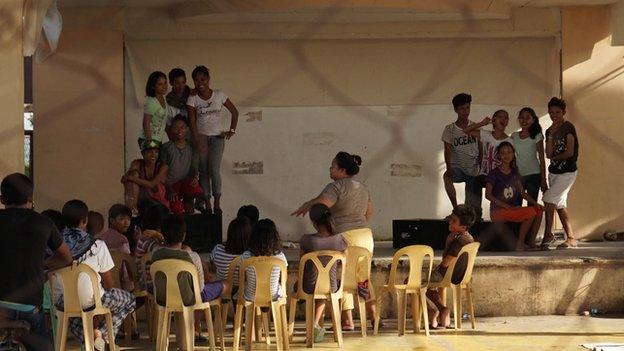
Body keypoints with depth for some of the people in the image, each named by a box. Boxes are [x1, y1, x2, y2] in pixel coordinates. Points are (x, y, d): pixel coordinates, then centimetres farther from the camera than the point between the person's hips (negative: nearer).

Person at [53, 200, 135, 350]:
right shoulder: (97, 245, -12)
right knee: (130, 300, 22)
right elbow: (108, 283, -5)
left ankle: (86, 338, 19)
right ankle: (101, 333, 4)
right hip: (89, 301, -3)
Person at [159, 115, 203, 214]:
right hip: (169, 185, -2)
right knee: (178, 210, -29)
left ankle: (188, 200, 0)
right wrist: (169, 189, -15)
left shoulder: (192, 149, 7)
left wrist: (195, 177, -18)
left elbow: (194, 169, 8)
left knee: (197, 190, -36)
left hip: (185, 183, 2)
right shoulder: (166, 148, -2)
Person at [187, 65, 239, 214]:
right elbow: (192, 121, -10)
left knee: (214, 169, -14)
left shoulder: (219, 95, -1)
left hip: (217, 136, -1)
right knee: (203, 171, 0)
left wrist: (232, 130, 0)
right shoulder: (192, 99, -3)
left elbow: (234, 112, 9)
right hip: (201, 136, 1)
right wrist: (197, 141, -20)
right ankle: (207, 204, 6)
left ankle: (217, 203, -4)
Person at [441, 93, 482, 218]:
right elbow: (447, 150, -5)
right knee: (447, 176, -35)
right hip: (458, 168, -1)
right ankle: (456, 208, -28)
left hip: (474, 170, 1)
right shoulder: (449, 129, 4)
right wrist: (449, 168, -20)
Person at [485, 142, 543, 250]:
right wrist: (508, 207, -20)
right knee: (531, 212, -24)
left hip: (512, 210, 7)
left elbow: (522, 192, 13)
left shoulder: (514, 173, 14)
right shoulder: (494, 173, -6)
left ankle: (531, 242, -4)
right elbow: (488, 195, -12)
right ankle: (519, 244, -15)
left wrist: (535, 203, -5)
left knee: (538, 210, -11)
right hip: (497, 211, -7)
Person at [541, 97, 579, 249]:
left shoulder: (568, 127, -9)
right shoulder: (549, 131, 10)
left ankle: (548, 234, -9)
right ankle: (571, 238, 10)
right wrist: (551, 135, -8)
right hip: (554, 172, 7)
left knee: (549, 199, -18)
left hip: (567, 172, -7)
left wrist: (555, 157, 0)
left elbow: (569, 152, -14)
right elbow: (548, 153, -1)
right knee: (559, 205, 6)